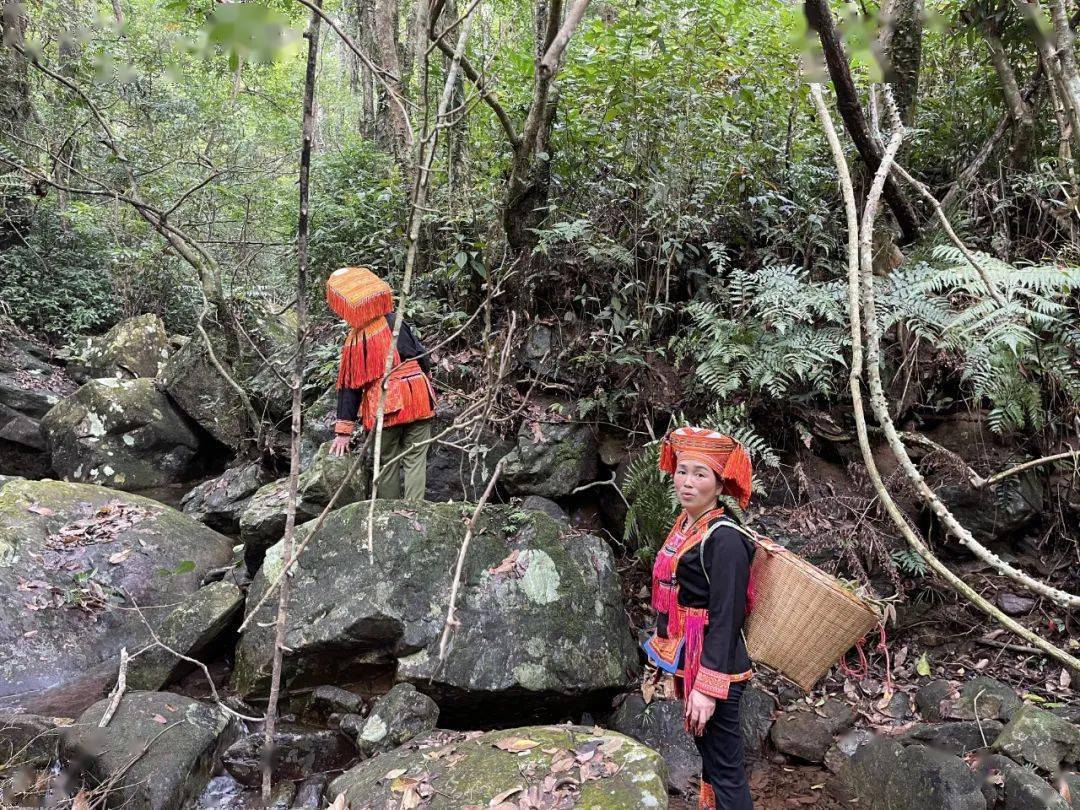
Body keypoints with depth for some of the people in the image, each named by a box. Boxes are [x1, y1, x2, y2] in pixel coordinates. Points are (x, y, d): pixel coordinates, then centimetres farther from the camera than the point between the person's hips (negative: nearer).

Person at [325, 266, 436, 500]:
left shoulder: (353, 342, -6)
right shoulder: (396, 323, -6)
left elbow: (348, 387, -3)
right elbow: (422, 357, 0)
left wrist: (343, 431, 2)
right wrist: (426, 381, 20)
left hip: (383, 410, 0)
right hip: (417, 400, 0)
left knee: (387, 463, 15)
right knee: (415, 459, 5)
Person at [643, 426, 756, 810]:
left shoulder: (724, 539, -19)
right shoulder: (684, 527, 6)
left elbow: (725, 619, -21)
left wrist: (708, 687, -22)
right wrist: (669, 662, 19)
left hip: (714, 667, -8)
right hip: (686, 663, 9)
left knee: (725, 769, 3)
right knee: (709, 759, 21)